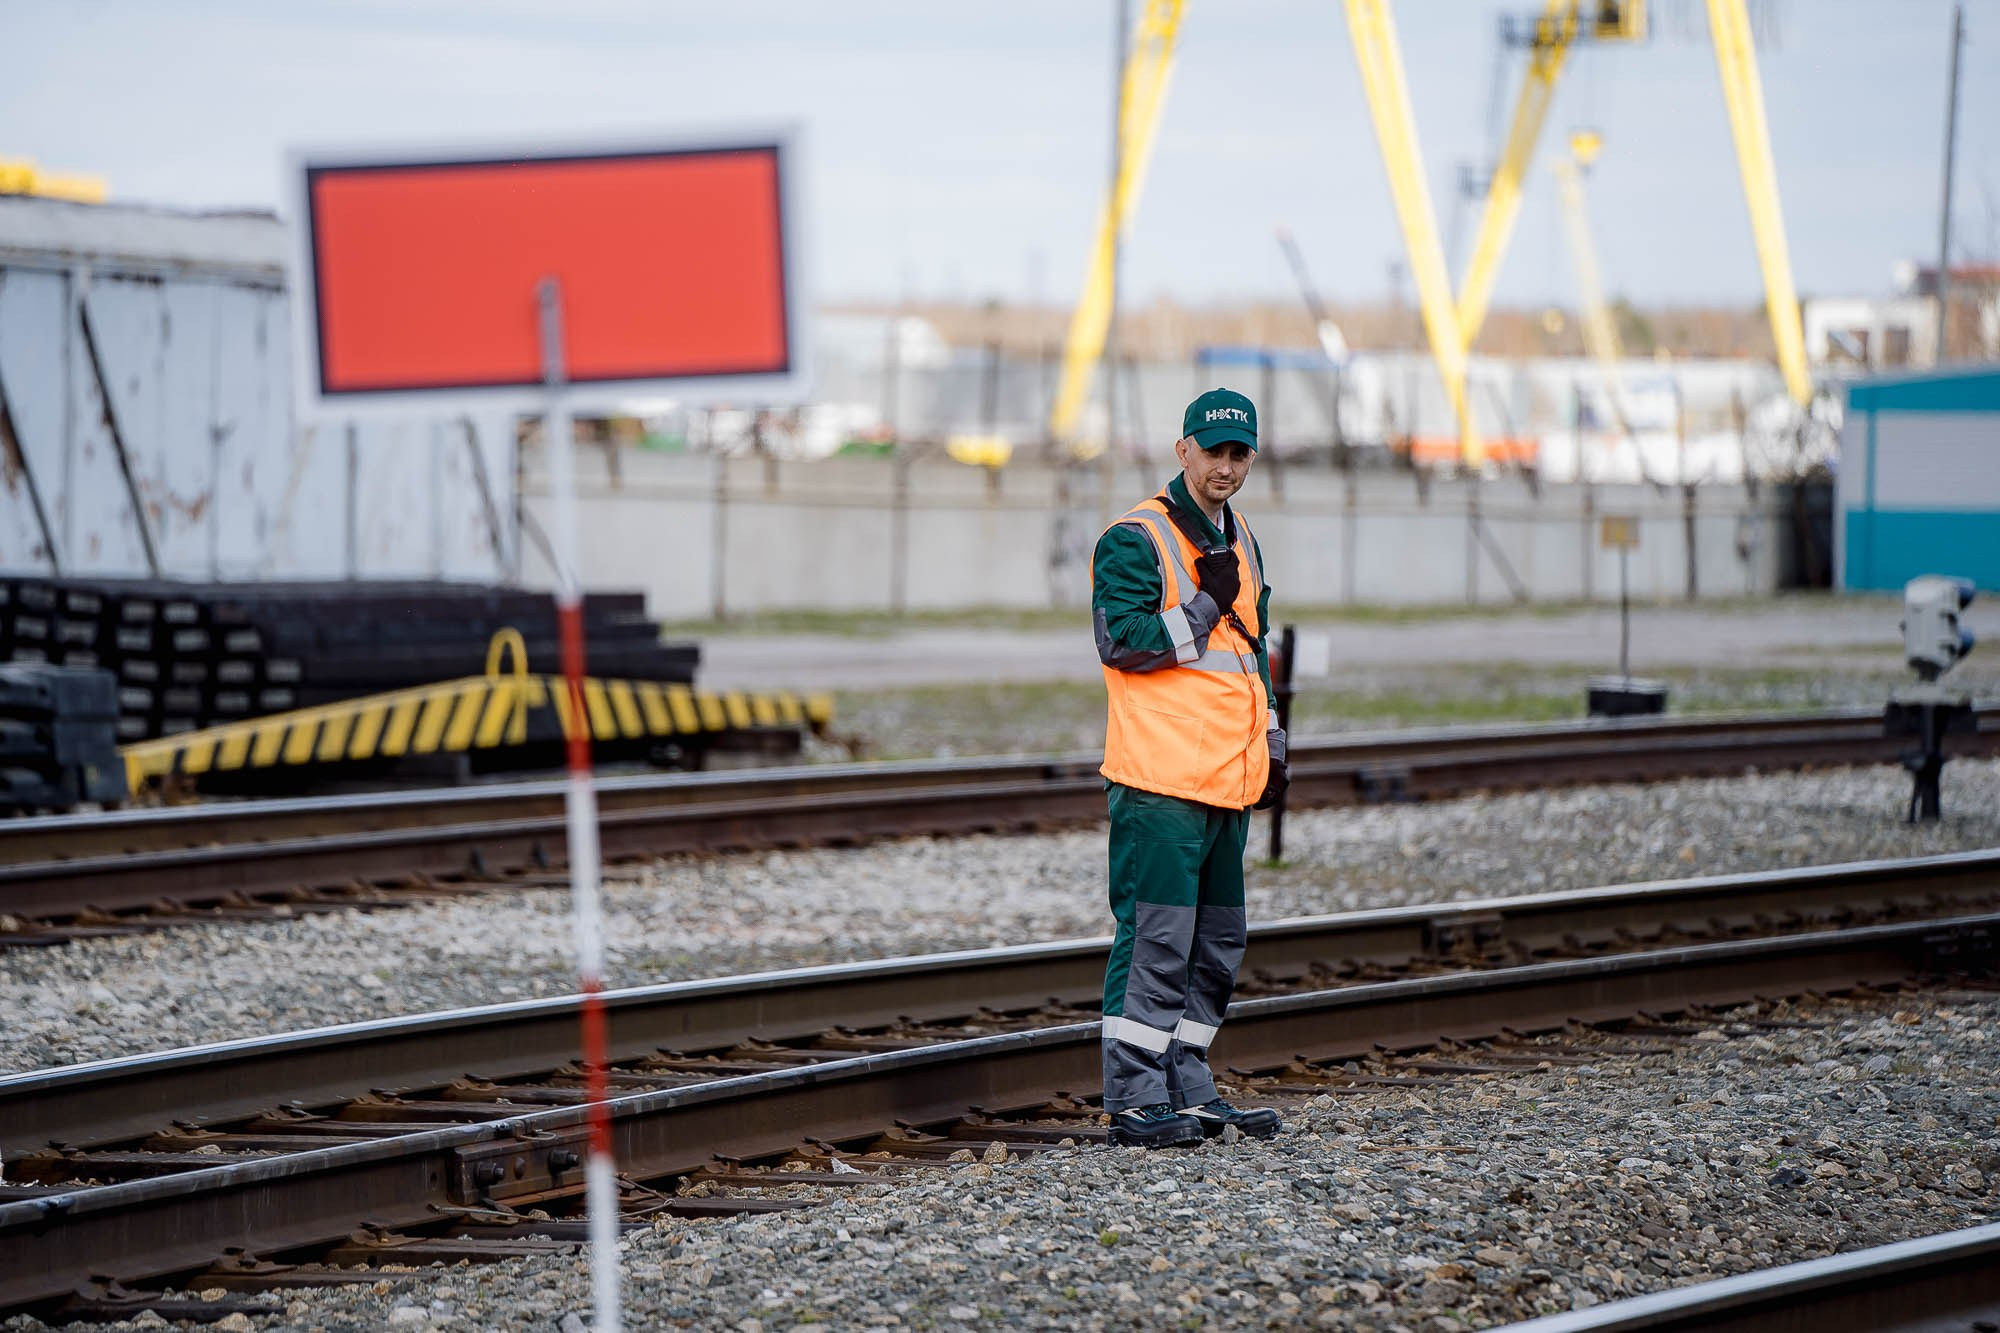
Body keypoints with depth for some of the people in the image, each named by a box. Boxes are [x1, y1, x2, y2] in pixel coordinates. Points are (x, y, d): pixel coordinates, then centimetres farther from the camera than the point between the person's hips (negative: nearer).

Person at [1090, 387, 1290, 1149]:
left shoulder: (1241, 545, 19)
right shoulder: (1136, 541, -7)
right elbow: (1122, 640, -17)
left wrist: (1269, 742, 22)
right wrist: (1204, 608, -14)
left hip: (1227, 777, 9)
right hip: (1160, 779, -9)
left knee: (1215, 945, 11)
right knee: (1156, 940, -10)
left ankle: (1186, 1090, 19)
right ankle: (1135, 1101, -8)